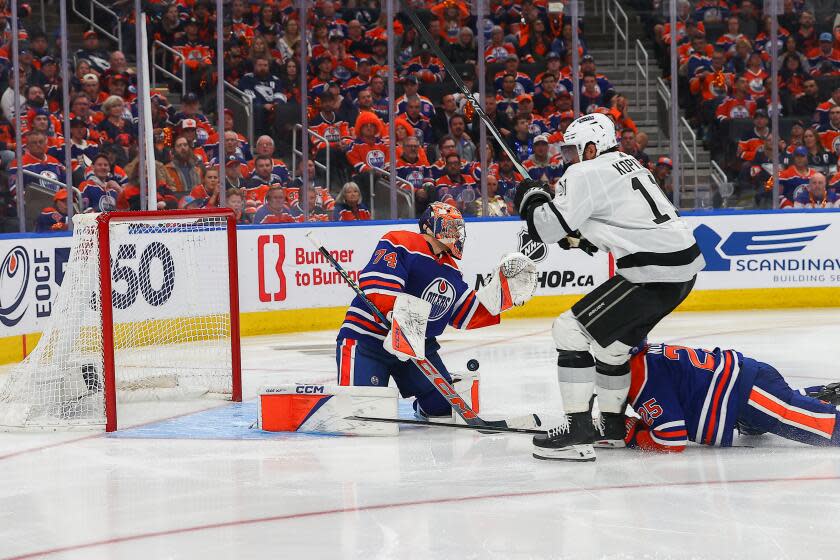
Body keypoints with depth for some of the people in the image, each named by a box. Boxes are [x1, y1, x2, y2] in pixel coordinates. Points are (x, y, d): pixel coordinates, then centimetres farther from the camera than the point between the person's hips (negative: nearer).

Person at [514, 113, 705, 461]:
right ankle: (613, 424, 37)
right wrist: (580, 236, 23)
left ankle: (578, 429, -9)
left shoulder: (585, 174, -7)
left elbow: (549, 226, -13)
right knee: (613, 339, 26)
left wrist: (531, 198, 6)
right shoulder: (629, 164, 21)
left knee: (571, 329, -6)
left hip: (653, 274, -10)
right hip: (683, 265, 10)